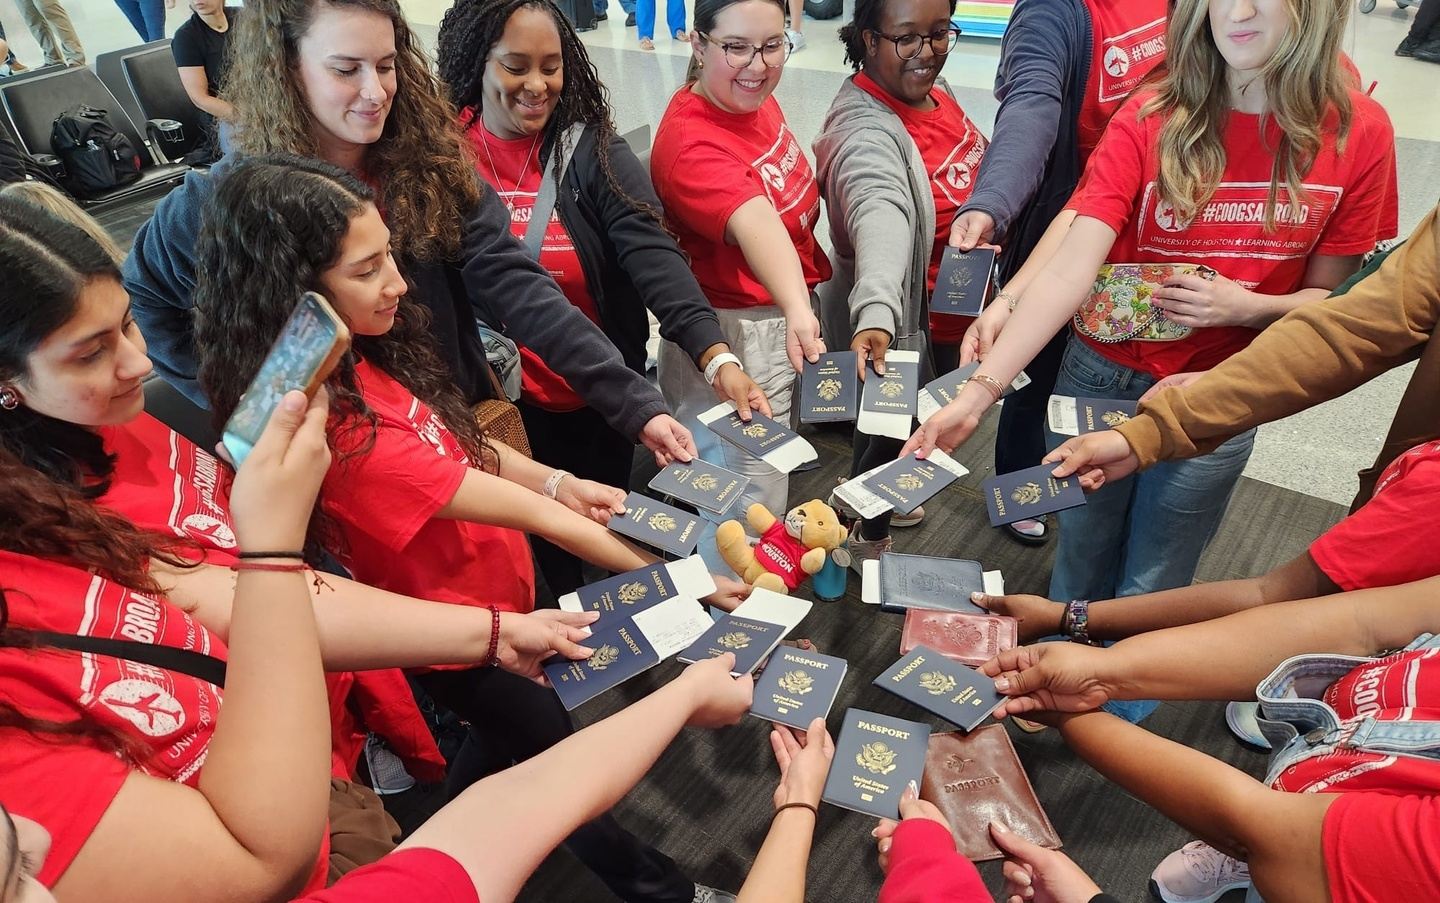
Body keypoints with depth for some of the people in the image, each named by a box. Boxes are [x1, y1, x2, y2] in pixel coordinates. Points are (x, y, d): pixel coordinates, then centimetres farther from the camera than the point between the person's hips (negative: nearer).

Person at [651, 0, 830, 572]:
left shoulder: (757, 101, 1)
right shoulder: (690, 143, -27)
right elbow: (754, 223, -45)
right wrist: (796, 308, -60)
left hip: (784, 317, 10)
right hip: (736, 333, -10)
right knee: (753, 502, 0)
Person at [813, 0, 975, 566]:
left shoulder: (934, 90, -2)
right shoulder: (866, 132, -32)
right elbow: (880, 219, -52)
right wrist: (876, 313, -65)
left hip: (947, 307, 9)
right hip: (900, 319, -9)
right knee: (892, 426, 11)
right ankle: (867, 537, 39)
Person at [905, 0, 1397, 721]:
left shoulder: (1359, 133, -8)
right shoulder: (1151, 117, -12)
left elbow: (1331, 297, 1)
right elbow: (1071, 264, -22)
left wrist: (1246, 307, -21)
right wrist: (979, 390, -31)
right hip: (1102, 377, 0)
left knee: (1150, 588, 13)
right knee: (1081, 562, 16)